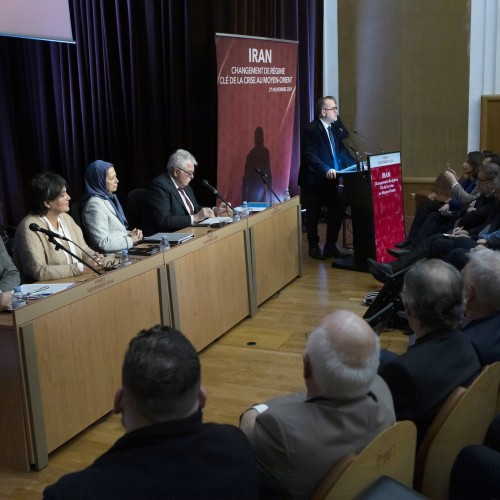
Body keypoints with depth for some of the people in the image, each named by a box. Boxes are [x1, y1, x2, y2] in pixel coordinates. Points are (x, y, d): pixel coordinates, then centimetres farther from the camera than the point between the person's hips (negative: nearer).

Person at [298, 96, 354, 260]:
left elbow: (342, 147, 10)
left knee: (337, 212, 5)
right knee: (313, 215, 6)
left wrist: (353, 164, -3)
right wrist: (326, 170, -34)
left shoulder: (334, 126, 8)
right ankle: (314, 248, 22)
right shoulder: (311, 129, -16)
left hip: (330, 179, 7)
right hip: (314, 180, -7)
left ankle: (330, 247, 19)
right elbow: (310, 155, -24)